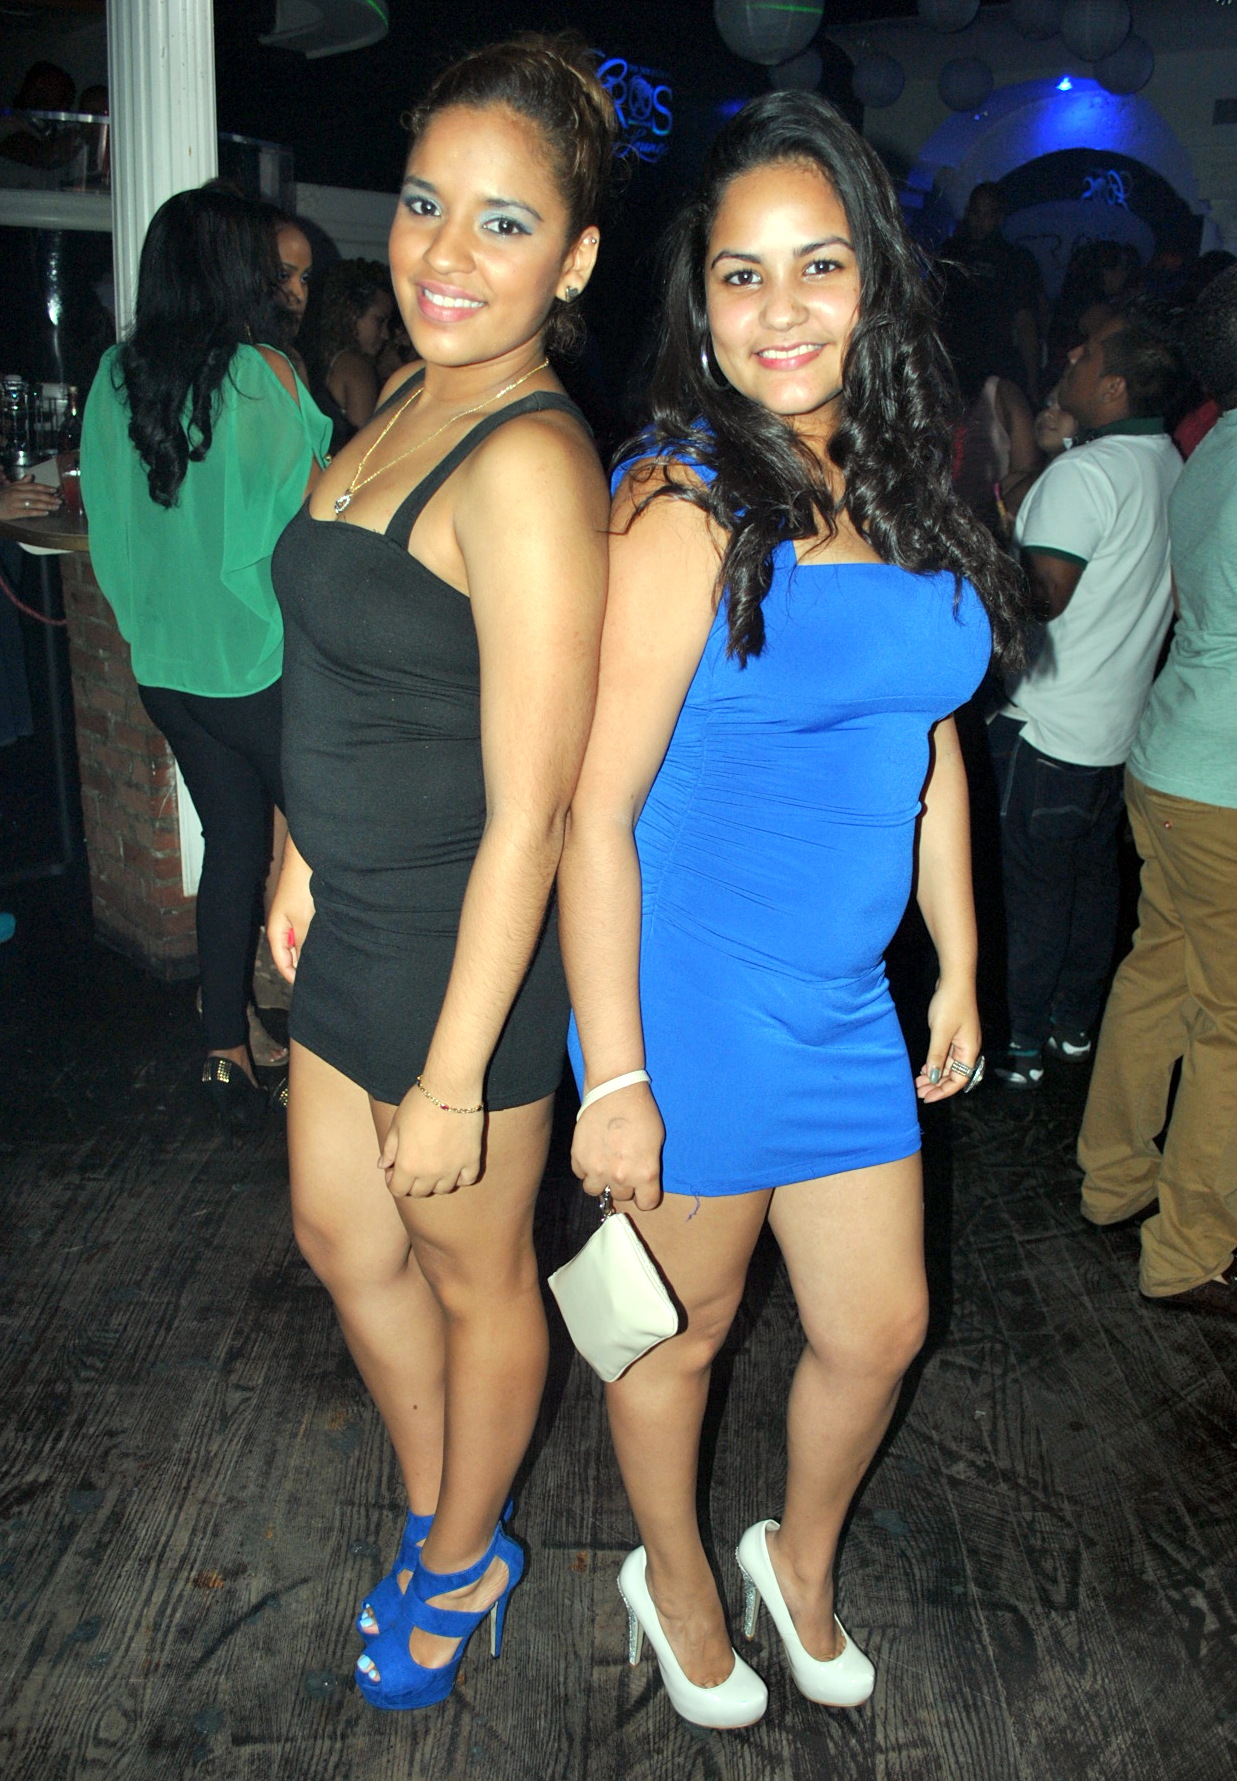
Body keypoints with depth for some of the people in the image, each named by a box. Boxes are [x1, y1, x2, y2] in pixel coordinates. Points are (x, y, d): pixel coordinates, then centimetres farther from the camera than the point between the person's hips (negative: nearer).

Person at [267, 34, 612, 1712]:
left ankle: (464, 1562, 44)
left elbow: (527, 815, -25)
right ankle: (438, 1514, 49)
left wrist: (453, 1078, -20)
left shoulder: (528, 465, -24)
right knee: (340, 1237, 23)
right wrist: (303, 857, 14)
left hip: (469, 948, -9)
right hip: (354, 925, 9)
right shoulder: (407, 401, 5)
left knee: (475, 1275, 15)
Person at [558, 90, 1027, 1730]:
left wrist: (959, 972, 13)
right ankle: (678, 1587, 46)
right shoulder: (681, 513, -16)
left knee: (880, 1329, 19)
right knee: (680, 1338, 16)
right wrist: (614, 1078, -17)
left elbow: (930, 751, 12)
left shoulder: (902, 494, 5)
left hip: (844, 1006, 7)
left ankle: (802, 1564, 49)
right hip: (692, 1007, -6)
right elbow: (594, 813, -17)